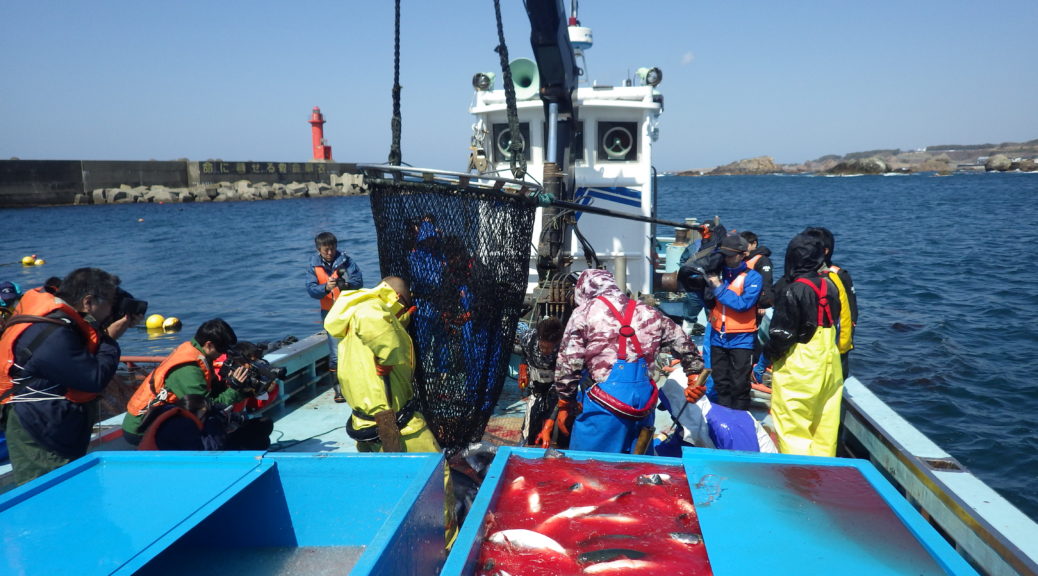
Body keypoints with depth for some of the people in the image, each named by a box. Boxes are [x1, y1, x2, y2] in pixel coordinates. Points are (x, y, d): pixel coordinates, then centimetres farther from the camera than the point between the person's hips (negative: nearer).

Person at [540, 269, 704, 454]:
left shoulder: (584, 313, 1)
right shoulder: (649, 313, 14)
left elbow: (567, 366, -2)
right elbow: (685, 347, 20)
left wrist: (564, 406, 7)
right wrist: (695, 379, 32)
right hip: (644, 403, 5)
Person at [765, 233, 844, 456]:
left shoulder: (793, 290, -17)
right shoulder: (830, 285, 4)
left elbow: (781, 332, -15)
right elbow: (835, 322, 13)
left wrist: (771, 353, 1)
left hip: (799, 366, -7)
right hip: (829, 361, 7)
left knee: (792, 423, 3)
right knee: (826, 420, 16)